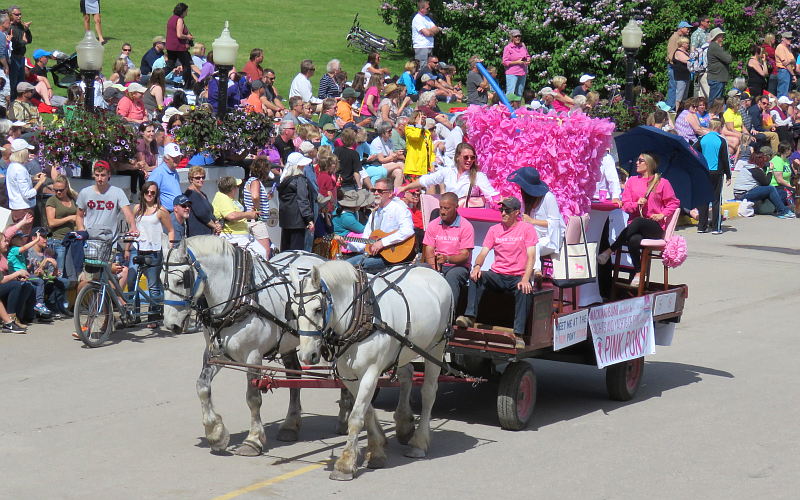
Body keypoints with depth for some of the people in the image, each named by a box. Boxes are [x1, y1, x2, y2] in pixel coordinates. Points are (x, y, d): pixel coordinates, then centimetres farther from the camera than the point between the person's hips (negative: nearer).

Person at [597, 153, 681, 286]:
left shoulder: (662, 183, 7)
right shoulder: (632, 181, 15)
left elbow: (674, 203, 11)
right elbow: (625, 204, 11)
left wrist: (662, 215, -4)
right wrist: (637, 204, -10)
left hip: (655, 228, -2)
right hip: (635, 227, 2)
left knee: (637, 222, -38)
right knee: (634, 240, -37)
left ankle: (610, 250, -35)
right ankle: (638, 273, -27)